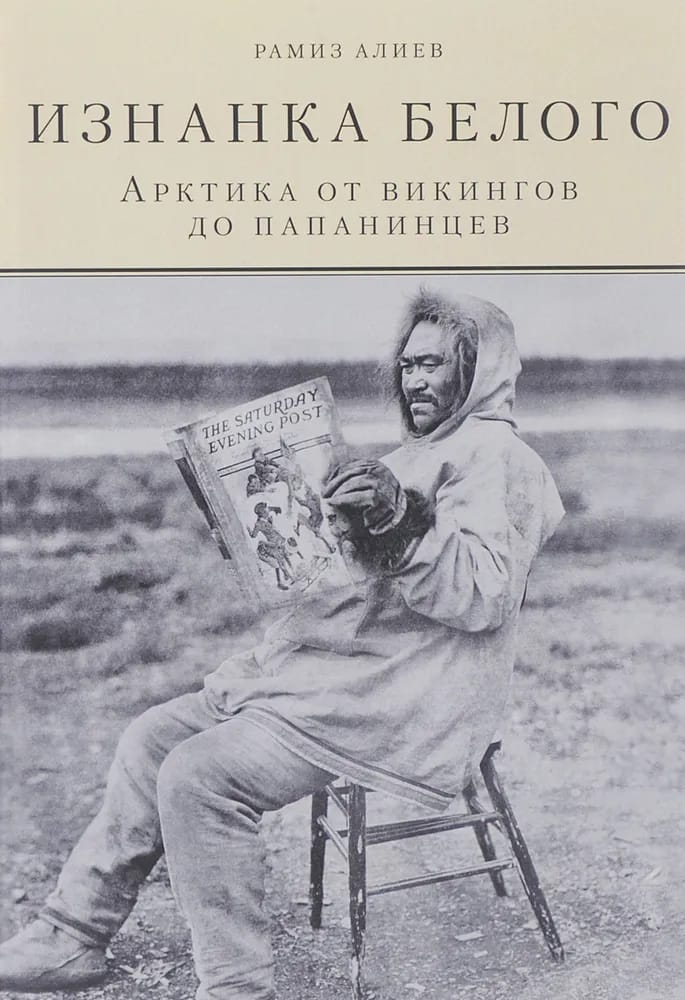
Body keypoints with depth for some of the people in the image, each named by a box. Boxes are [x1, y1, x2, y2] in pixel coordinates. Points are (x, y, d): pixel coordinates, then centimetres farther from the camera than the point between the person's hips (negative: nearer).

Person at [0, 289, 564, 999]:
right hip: (338, 667, 10)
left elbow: (486, 594, -20)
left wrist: (402, 524, -32)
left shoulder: (493, 455, -7)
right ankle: (73, 937, 12)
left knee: (198, 777, -23)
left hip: (397, 697, -10)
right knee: (154, 738, 5)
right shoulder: (424, 454, 24)